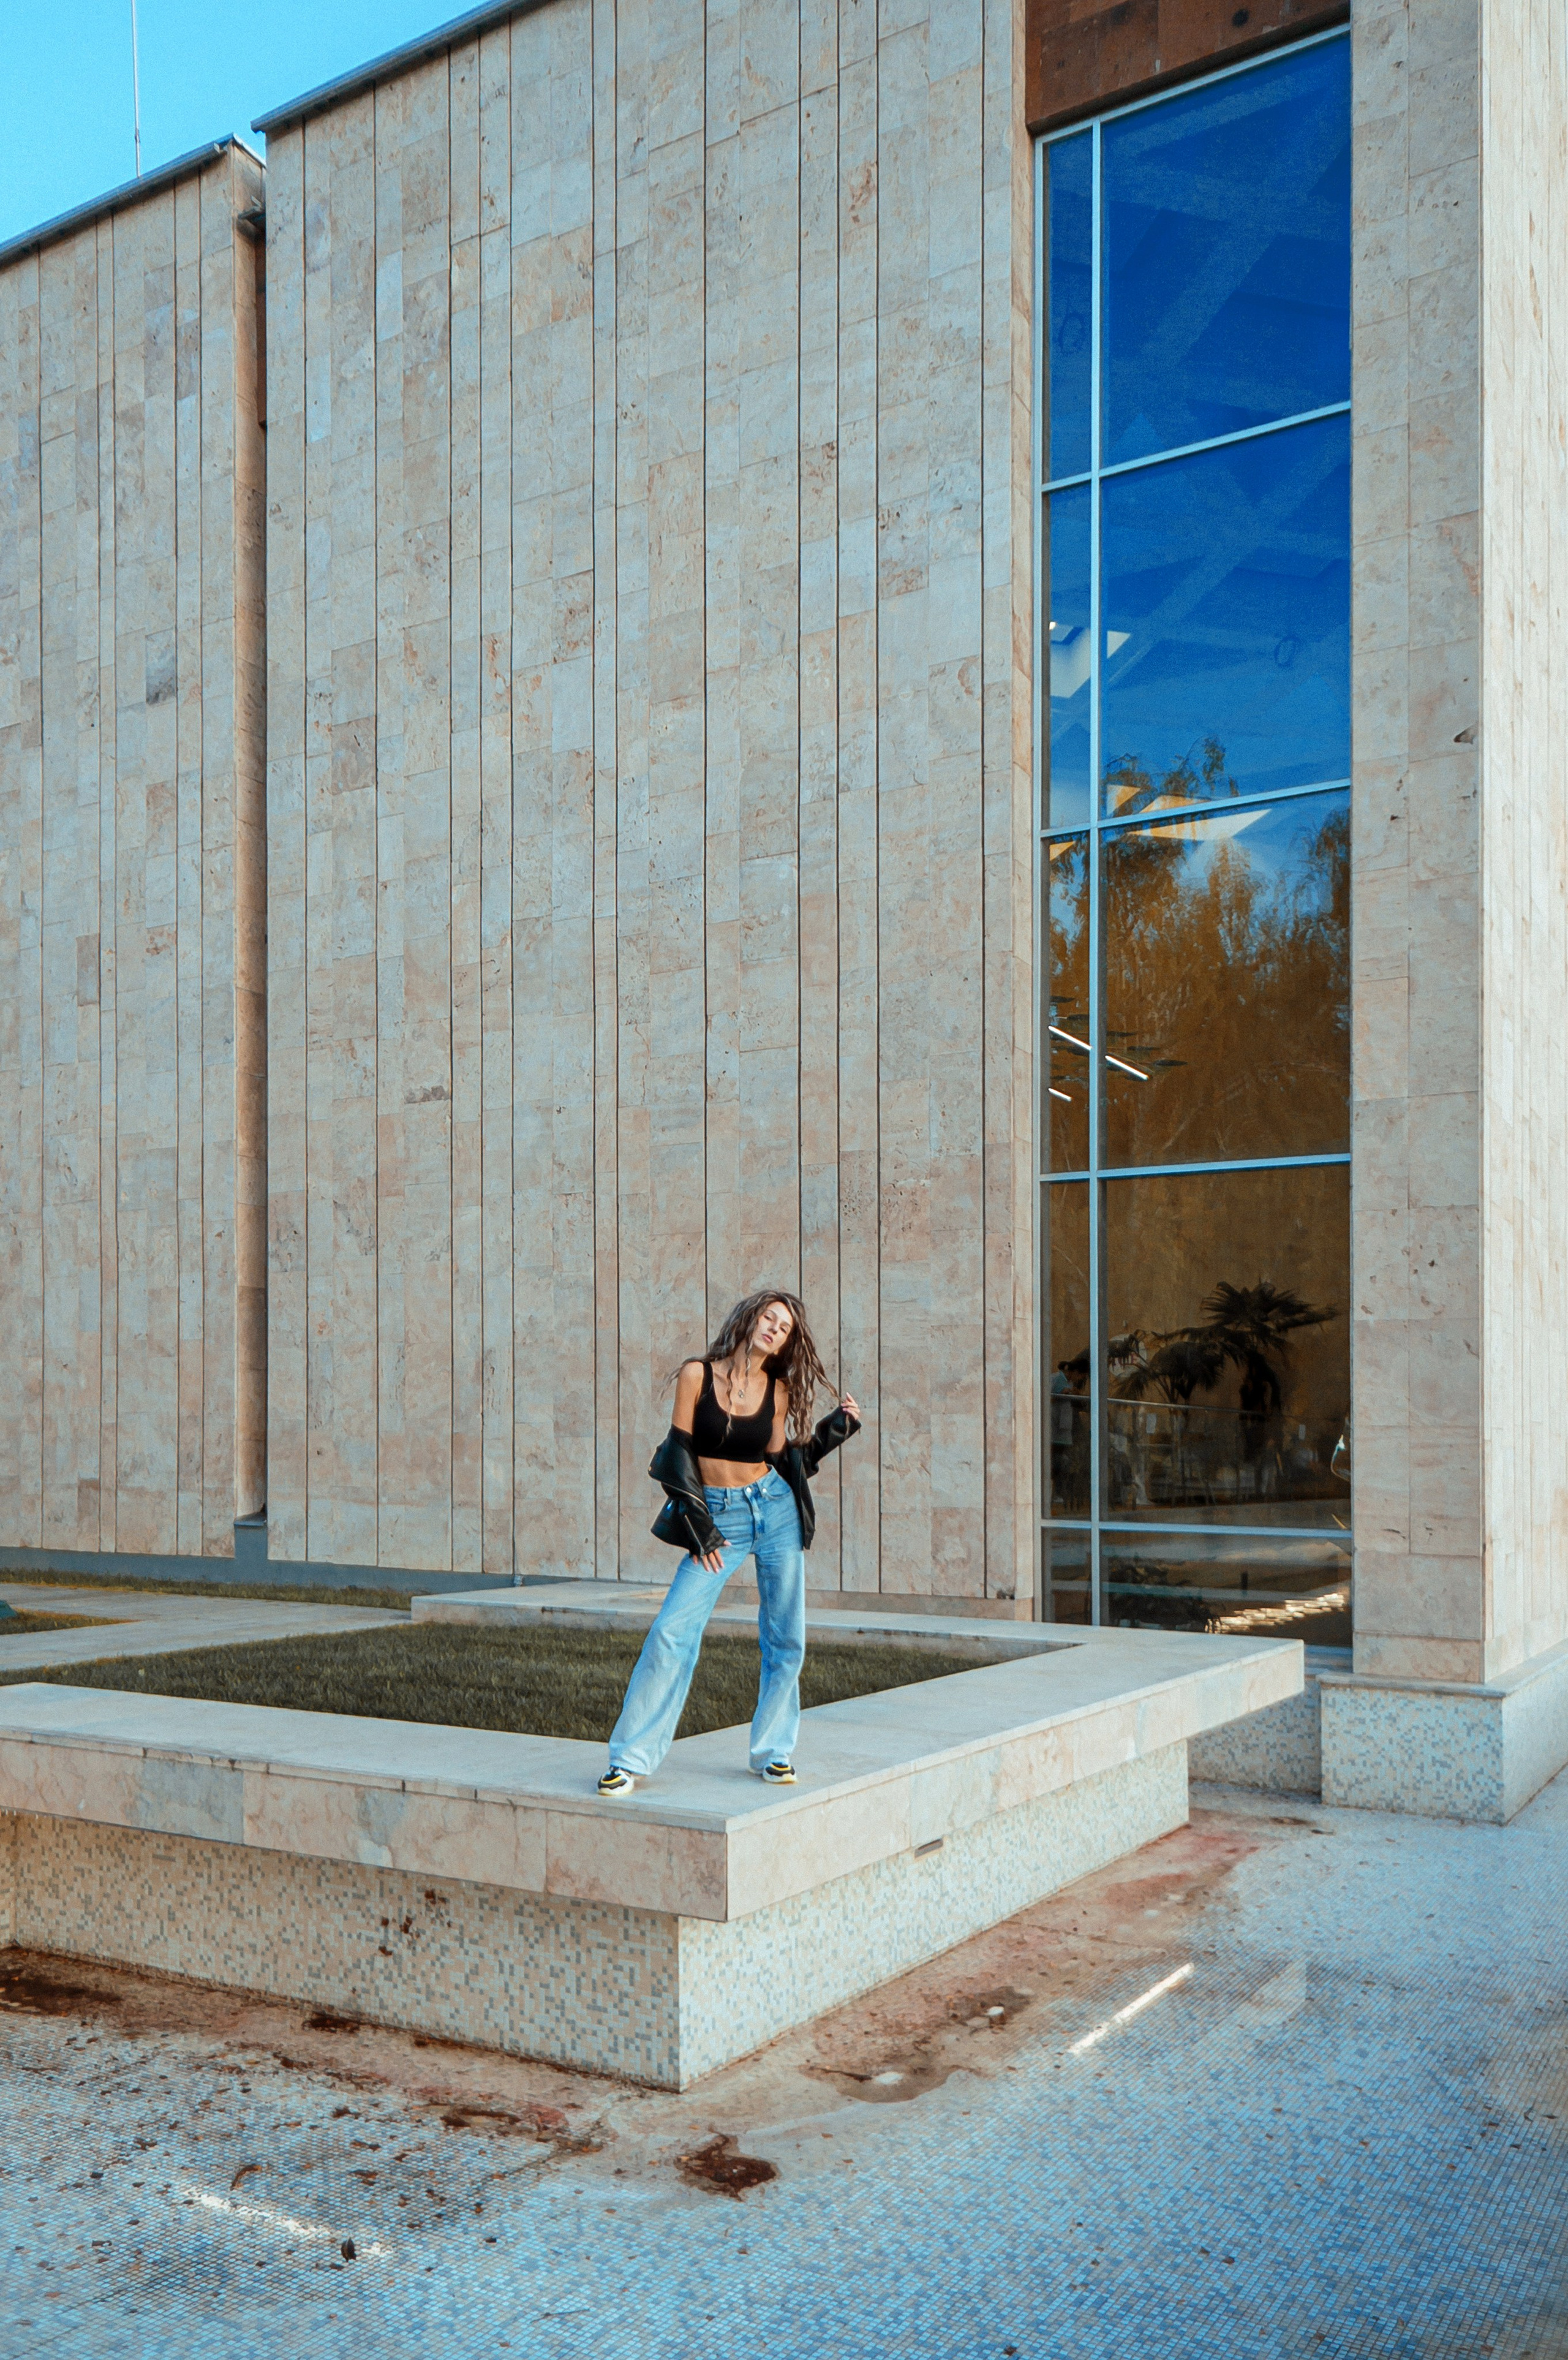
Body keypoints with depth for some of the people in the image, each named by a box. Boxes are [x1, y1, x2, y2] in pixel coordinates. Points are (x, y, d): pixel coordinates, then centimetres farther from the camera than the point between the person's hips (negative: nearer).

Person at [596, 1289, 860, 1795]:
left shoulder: (778, 1391, 5)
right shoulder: (697, 1375, -2)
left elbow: (782, 1463, 6)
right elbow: (679, 1453, -3)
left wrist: (835, 1428, 3)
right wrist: (699, 1527, -8)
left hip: (776, 1511, 3)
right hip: (716, 1518, -3)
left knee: (785, 1640, 4)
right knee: (672, 1631, -10)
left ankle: (773, 1752, 20)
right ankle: (631, 1757, -1)